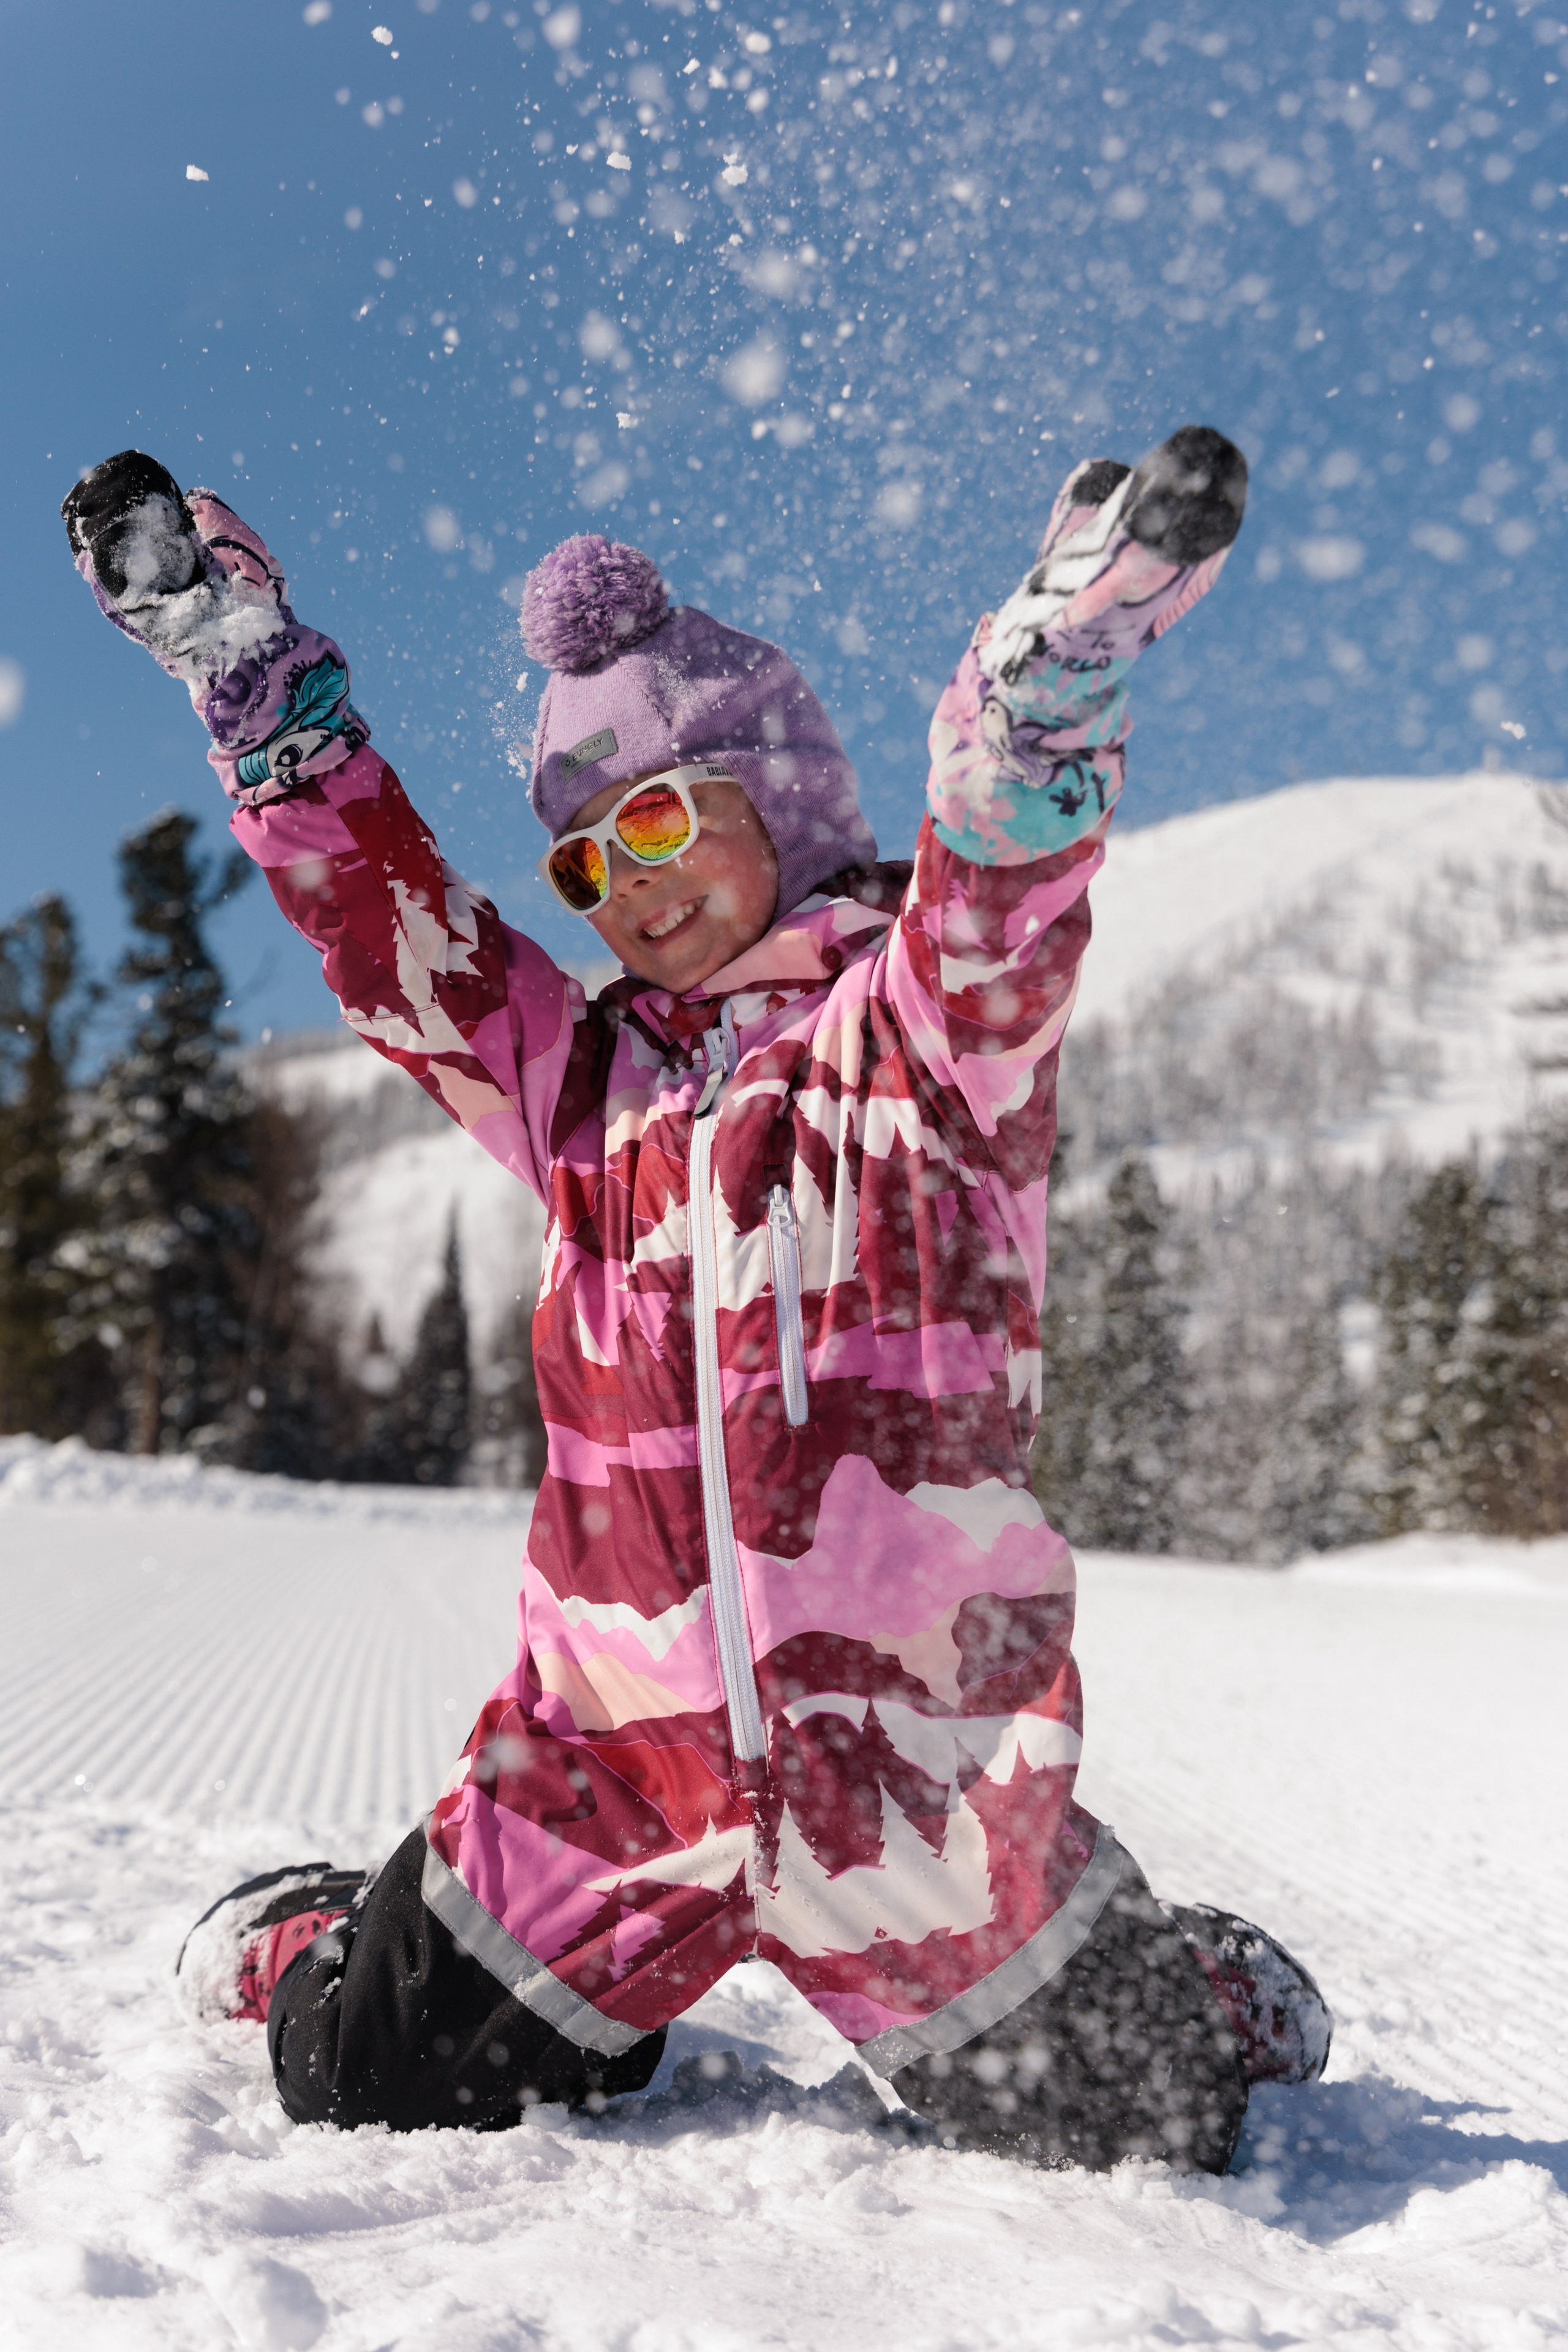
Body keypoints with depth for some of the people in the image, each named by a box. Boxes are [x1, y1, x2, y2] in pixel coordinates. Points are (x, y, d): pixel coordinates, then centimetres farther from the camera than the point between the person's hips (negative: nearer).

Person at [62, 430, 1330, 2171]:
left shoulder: (931, 1026, -3)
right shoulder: (581, 1073, 10)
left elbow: (1000, 894, -23)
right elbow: (376, 907, 9)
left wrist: (1053, 659, -42)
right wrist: (251, 677, 3)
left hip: (913, 1757, -3)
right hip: (613, 1750, 4)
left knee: (1127, 2145, 8)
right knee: (375, 2099, 10)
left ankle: (1196, 1994, 42)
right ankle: (324, 1945, 45)